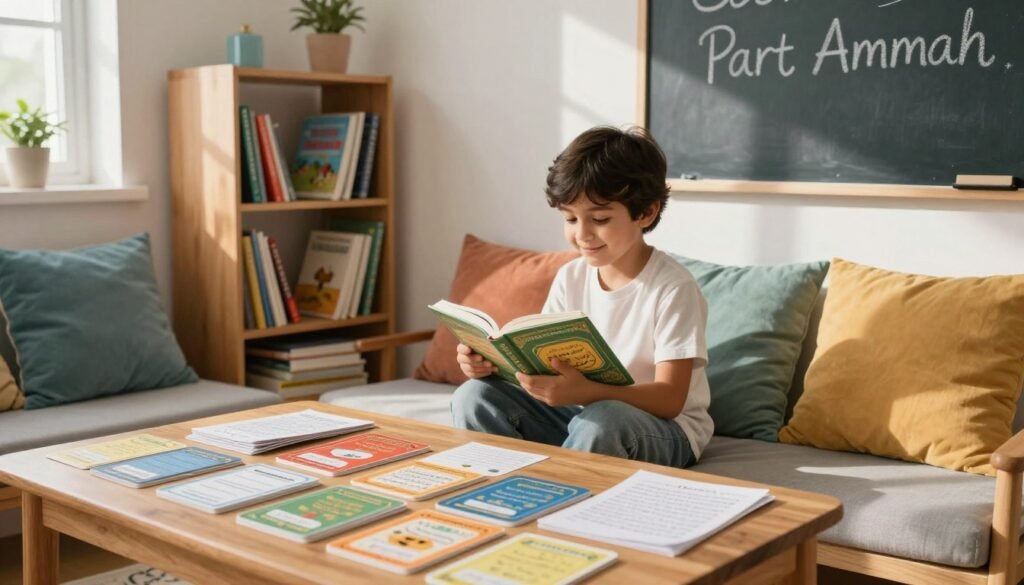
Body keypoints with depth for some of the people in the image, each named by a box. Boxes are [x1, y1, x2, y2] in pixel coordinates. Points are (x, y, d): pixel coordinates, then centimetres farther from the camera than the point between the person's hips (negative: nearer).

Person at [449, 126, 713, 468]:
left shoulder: (672, 288, -17)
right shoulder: (570, 278, 2)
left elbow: (670, 399, -22)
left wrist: (587, 392, -39)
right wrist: (489, 360, -19)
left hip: (665, 428, -5)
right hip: (578, 412, 6)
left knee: (600, 421, -38)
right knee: (475, 396, -12)